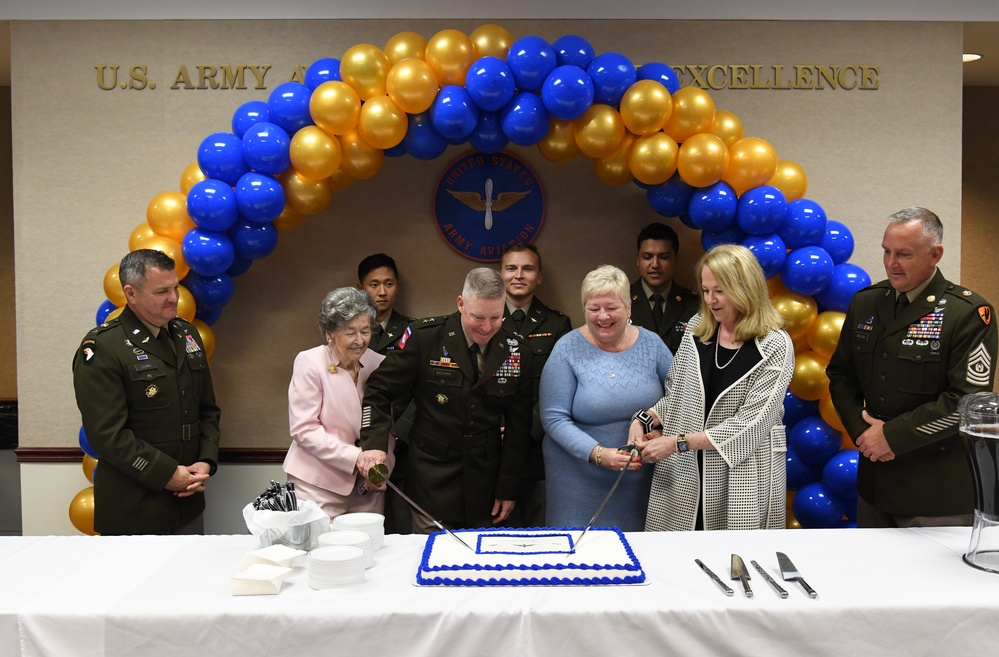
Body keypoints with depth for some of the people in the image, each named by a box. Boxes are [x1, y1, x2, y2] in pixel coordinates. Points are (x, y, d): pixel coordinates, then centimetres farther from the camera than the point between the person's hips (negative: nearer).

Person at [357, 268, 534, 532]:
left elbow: (518, 425, 5)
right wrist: (375, 445, -19)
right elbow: (379, 391, -4)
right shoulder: (424, 336, -9)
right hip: (432, 484, -2)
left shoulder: (517, 353, -1)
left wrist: (508, 488, 4)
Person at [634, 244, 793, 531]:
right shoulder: (697, 329, 5)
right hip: (683, 475, 3)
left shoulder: (774, 346, -8)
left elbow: (751, 423, -14)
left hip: (742, 479, -3)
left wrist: (678, 442, -16)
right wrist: (645, 420, -5)